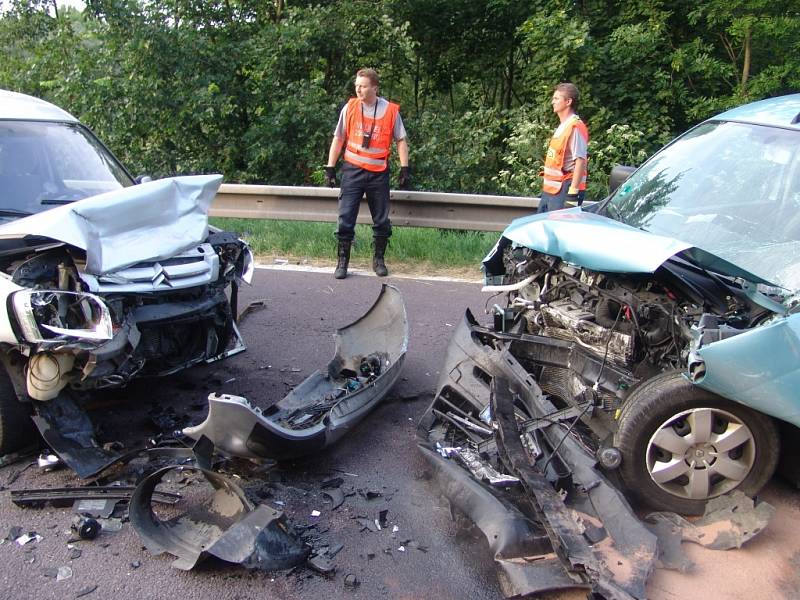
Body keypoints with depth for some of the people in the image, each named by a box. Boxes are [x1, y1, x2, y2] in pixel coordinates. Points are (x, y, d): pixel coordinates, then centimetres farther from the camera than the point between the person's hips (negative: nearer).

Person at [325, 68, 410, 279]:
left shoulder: (391, 110, -1)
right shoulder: (349, 108, 2)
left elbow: (401, 140, 5)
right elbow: (338, 139, 7)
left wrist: (404, 169, -2)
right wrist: (330, 167, 4)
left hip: (378, 173, 0)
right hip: (352, 170, 0)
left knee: (382, 220, 8)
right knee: (346, 218, -3)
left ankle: (379, 259, 24)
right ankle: (342, 261, 8)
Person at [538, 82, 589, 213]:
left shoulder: (575, 127, -14)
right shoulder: (562, 126, 16)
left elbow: (580, 160, -21)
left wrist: (573, 190, -25)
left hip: (564, 189, -10)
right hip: (551, 189, 10)